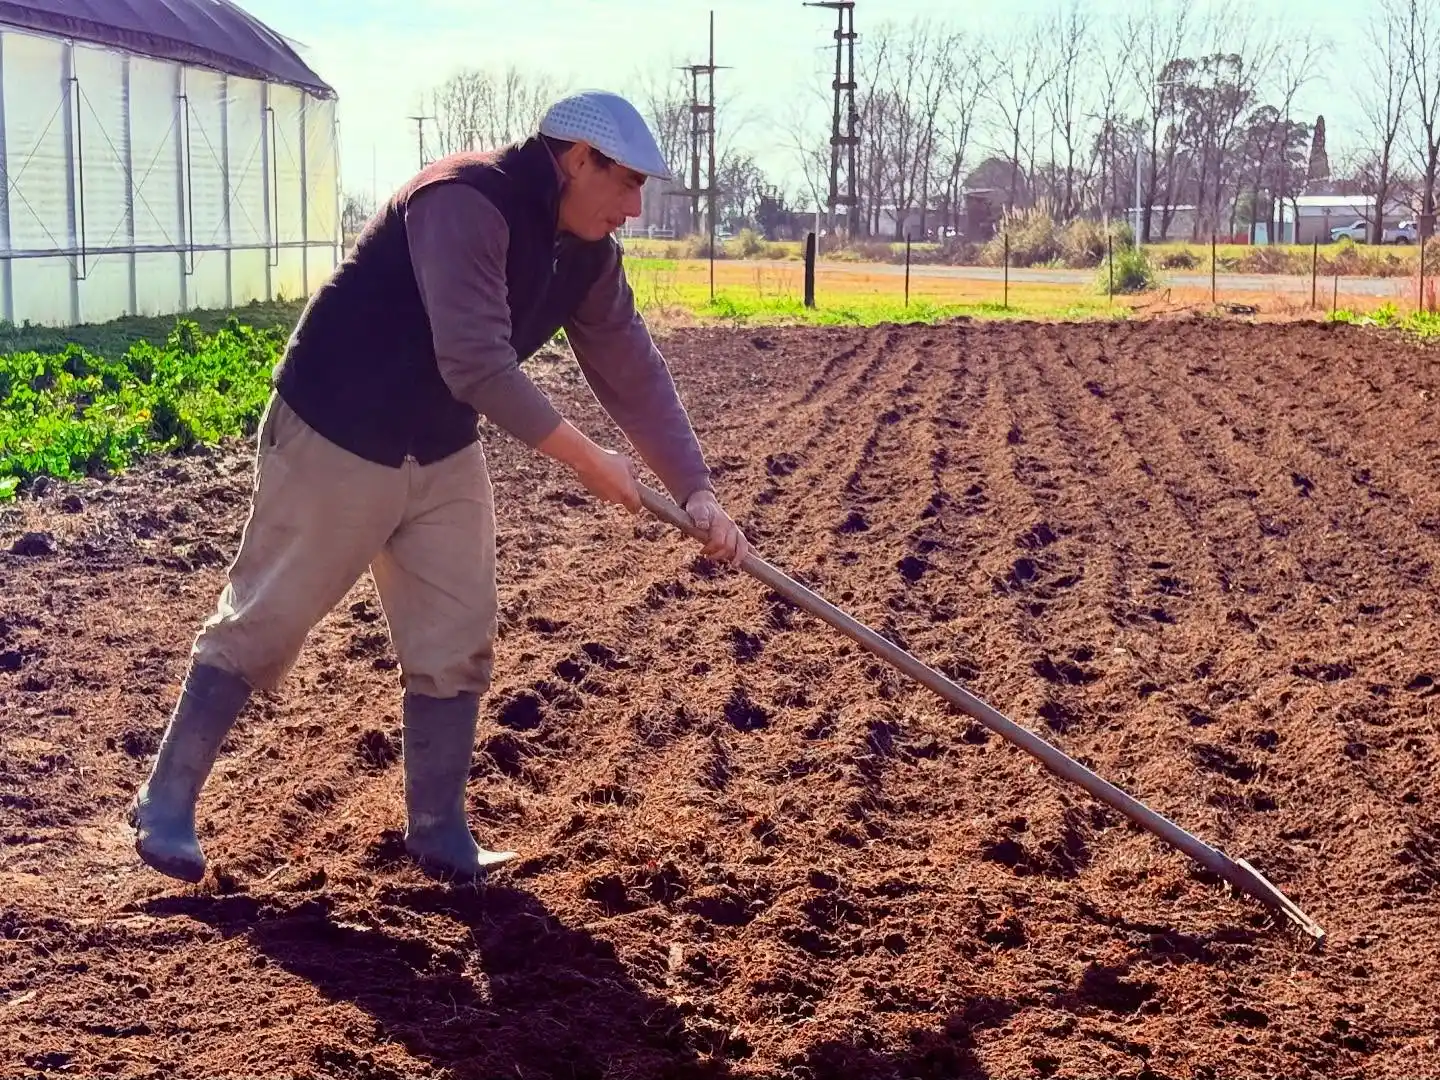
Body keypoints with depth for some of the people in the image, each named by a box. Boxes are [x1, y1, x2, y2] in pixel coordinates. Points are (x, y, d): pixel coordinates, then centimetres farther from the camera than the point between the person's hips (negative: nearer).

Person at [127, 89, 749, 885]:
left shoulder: (586, 253, 0)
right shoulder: (466, 202, -27)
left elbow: (634, 373, 1)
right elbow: (477, 365, -35)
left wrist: (695, 491, -9)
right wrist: (584, 458, -28)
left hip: (442, 454, 8)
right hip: (333, 440, -8)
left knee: (456, 644, 6)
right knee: (260, 626, 3)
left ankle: (438, 835, 17)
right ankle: (165, 805, 18)